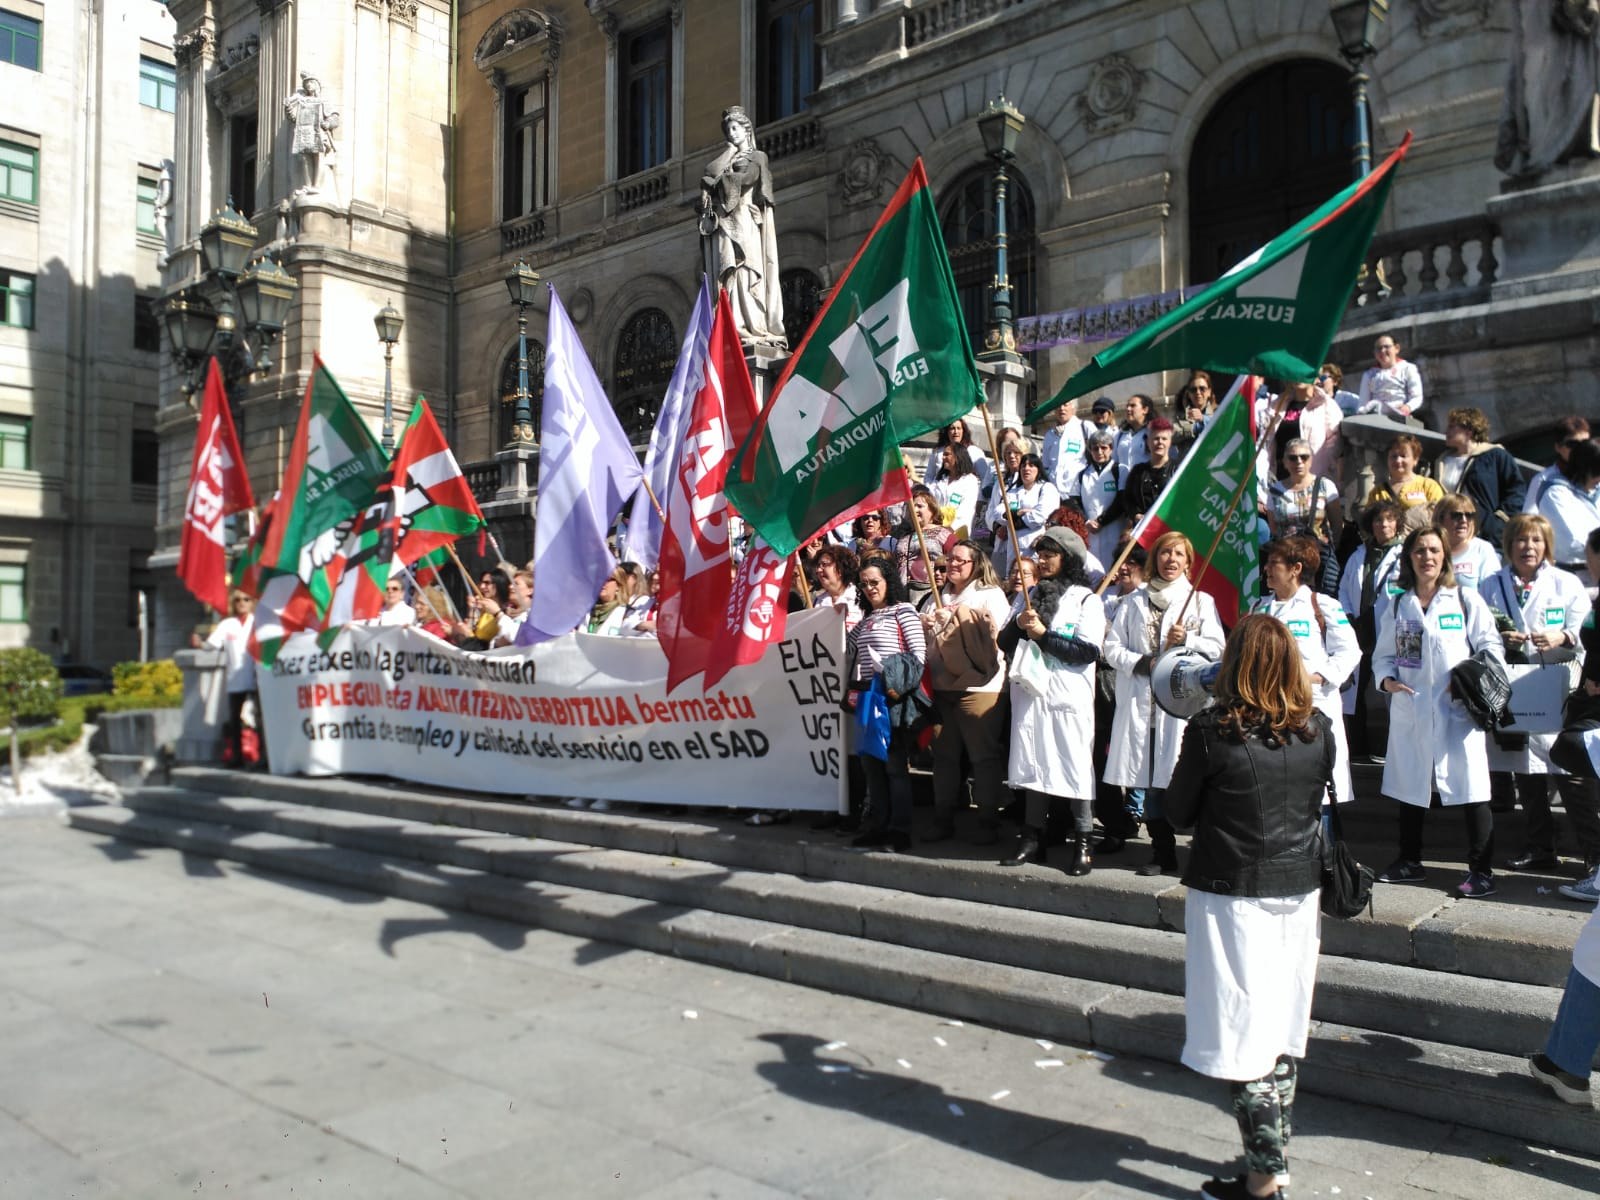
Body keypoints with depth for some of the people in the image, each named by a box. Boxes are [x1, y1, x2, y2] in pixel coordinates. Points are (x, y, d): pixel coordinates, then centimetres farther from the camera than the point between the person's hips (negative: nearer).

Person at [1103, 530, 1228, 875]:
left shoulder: (1201, 601, 13)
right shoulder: (1133, 602, 15)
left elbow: (1217, 648, 4)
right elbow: (1112, 648, 8)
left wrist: (1187, 640, -14)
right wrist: (1144, 663, -8)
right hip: (1141, 701, 2)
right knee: (1151, 780, 3)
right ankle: (1163, 854, 13)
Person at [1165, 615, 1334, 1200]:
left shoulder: (1211, 731, -16)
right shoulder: (1318, 729, -2)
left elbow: (1178, 812, -6)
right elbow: (1319, 804, 11)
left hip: (1230, 894, -5)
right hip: (1300, 890, 5)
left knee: (1242, 1031, 3)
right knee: (1283, 1028, 16)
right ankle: (1277, 1148, 30)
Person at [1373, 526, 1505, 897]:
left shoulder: (1466, 600, 3)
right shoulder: (1396, 606, 11)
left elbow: (1491, 646, 1)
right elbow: (1383, 654, 14)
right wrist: (1386, 680, -6)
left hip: (1459, 709, -3)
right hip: (1410, 709, 3)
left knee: (1471, 789, -6)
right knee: (1409, 787, 12)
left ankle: (1481, 870, 3)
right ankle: (1409, 862, 25)